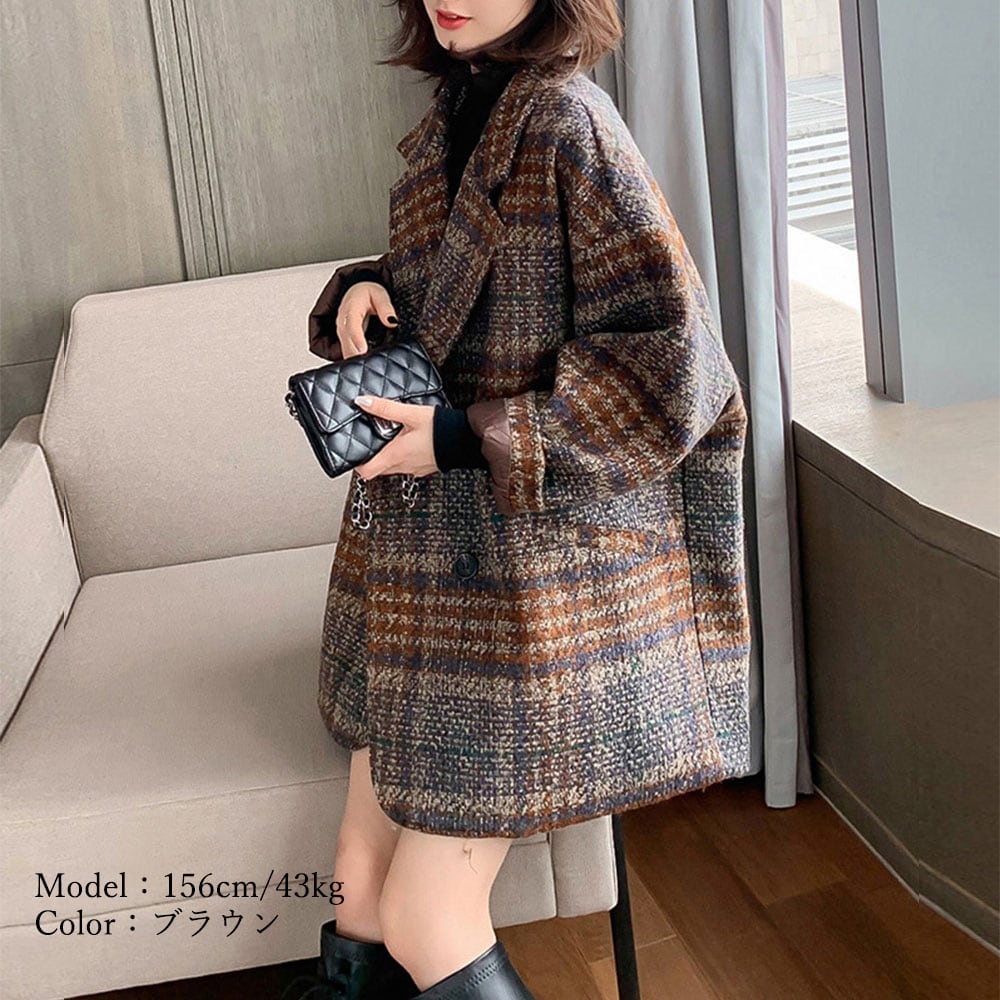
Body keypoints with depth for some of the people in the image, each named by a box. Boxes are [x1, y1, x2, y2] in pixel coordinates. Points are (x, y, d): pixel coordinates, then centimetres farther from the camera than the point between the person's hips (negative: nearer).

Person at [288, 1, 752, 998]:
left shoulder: (563, 119, -14)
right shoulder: (454, 110, 10)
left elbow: (671, 365, -18)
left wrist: (464, 439, -19)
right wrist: (367, 289, -1)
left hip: (527, 556, -7)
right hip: (421, 550, 8)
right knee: (360, 880, 10)